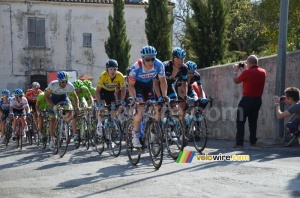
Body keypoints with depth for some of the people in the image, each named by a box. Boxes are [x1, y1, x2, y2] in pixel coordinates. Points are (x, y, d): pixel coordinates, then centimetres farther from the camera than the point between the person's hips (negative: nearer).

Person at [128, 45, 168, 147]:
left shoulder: (159, 65, -28)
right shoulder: (136, 67, -35)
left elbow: (162, 80, -12)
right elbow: (131, 85, -24)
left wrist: (164, 95, -22)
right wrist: (134, 99, -35)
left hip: (149, 84, 4)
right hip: (137, 84, -4)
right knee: (140, 108, -19)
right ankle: (135, 136, -10)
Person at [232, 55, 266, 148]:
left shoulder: (247, 72, -16)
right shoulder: (263, 72, 4)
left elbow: (236, 81, 0)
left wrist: (236, 70, 15)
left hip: (247, 99, -6)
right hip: (258, 99, 6)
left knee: (240, 121, 0)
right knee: (253, 121, 16)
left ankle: (239, 143, -5)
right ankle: (253, 142, 15)